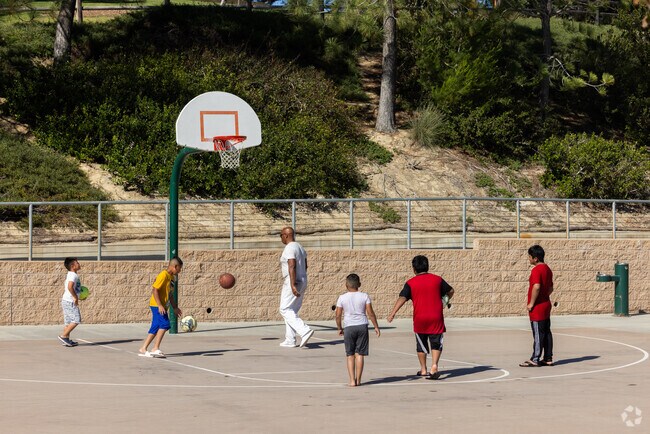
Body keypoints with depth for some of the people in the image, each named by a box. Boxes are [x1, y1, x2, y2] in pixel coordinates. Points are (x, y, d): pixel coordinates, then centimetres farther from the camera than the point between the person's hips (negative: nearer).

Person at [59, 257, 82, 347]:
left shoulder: (69, 275, 16)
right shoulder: (73, 275, -16)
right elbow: (70, 287, -30)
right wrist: (75, 297, -22)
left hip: (66, 300, 10)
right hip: (70, 302, -10)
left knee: (68, 322, 12)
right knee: (76, 320, -9)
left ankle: (66, 340, 15)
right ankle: (64, 336, -8)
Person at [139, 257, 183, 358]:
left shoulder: (171, 277, 15)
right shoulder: (163, 275, -14)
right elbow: (155, 290, -19)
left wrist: (175, 307, 23)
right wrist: (160, 305, -24)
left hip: (162, 306, 9)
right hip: (157, 305, -9)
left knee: (156, 328, 8)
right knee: (164, 324, -17)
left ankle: (143, 349, 12)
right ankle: (156, 348, -16)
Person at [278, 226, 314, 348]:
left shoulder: (289, 249, -14)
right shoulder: (300, 248, 15)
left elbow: (292, 267, -24)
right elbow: (305, 266, 20)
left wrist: (292, 285, -28)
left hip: (292, 283, -10)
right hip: (302, 282, 10)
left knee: (285, 310, -6)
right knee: (292, 311, 13)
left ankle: (305, 331, -21)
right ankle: (290, 340, 12)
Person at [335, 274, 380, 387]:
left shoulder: (342, 298, -2)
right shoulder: (364, 296, -1)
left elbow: (338, 315, 0)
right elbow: (370, 313, -2)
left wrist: (339, 328, 15)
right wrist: (376, 327, 7)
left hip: (349, 327, -1)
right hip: (362, 326, 1)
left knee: (350, 355, 6)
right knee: (359, 354, 5)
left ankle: (352, 380, 0)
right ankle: (358, 380, 6)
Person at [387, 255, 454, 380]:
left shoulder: (411, 283, -3)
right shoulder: (437, 279, 2)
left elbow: (402, 298, -14)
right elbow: (450, 291, 14)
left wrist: (393, 313, -19)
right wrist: (446, 300, 35)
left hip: (419, 319, 0)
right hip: (436, 318, 0)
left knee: (421, 344, 15)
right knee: (436, 343, 4)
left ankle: (423, 369, 23)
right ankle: (434, 365, -18)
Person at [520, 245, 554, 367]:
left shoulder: (536, 270, -17)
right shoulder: (547, 269, 13)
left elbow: (536, 287, -27)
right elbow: (550, 288, 19)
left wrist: (531, 303, -20)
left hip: (537, 307, -9)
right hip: (546, 304, 9)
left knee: (538, 334, -5)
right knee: (547, 333, 11)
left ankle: (535, 359, -2)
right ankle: (548, 358, 14)